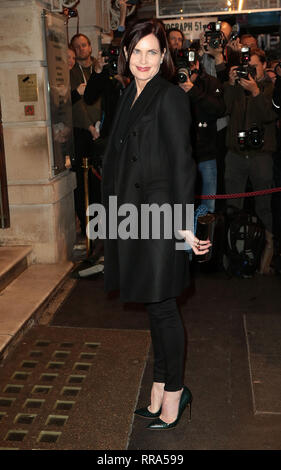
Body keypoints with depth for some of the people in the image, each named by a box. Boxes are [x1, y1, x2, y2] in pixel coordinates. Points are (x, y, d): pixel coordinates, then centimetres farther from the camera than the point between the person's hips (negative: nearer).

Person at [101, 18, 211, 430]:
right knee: (154, 307, 15)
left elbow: (182, 163, -15)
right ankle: (162, 389, 30)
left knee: (162, 306, 2)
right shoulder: (131, 96, 14)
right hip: (133, 215, 8)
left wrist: (184, 224, -19)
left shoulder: (170, 97, -10)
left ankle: (173, 391, 22)